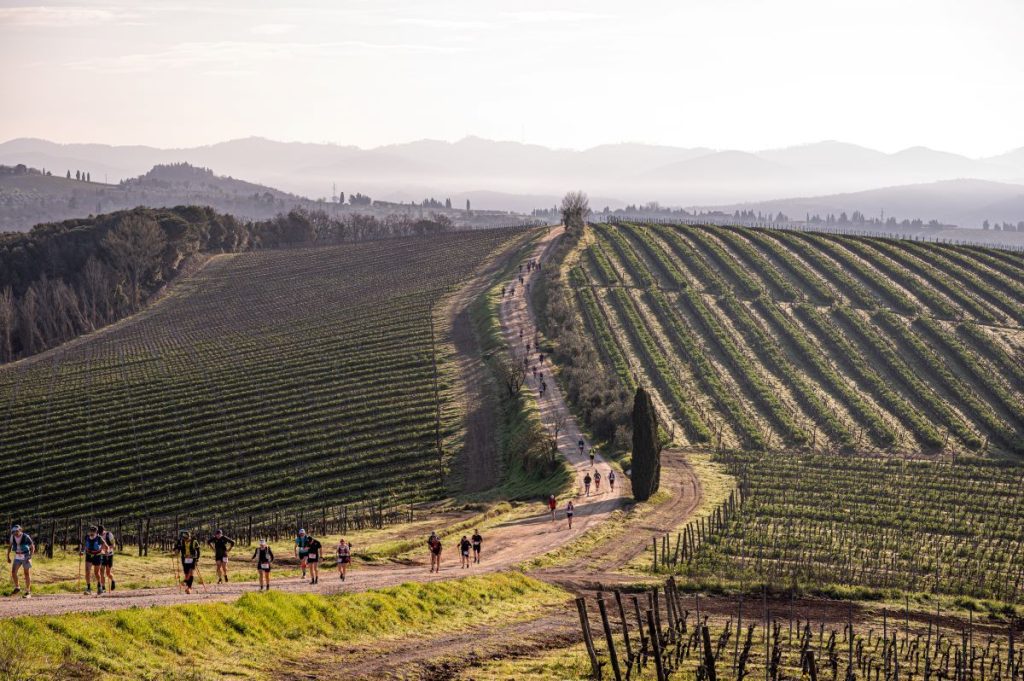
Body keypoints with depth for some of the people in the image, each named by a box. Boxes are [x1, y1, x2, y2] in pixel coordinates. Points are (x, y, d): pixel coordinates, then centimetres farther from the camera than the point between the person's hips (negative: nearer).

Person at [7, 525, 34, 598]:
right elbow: (10, 546, 10)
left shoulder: (26, 537, -19)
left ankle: (28, 592, 1)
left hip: (26, 557, -5)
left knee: (27, 573, -4)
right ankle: (17, 588, 18)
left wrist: (30, 557, -22)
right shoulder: (13, 537, -6)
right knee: (13, 572, -3)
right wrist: (8, 557, 8)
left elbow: (32, 547, -12)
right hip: (17, 557, 5)